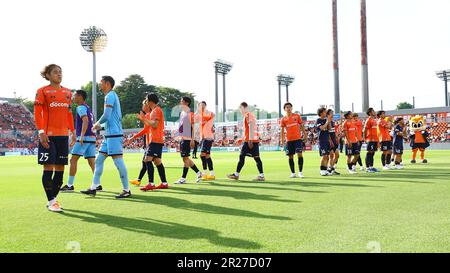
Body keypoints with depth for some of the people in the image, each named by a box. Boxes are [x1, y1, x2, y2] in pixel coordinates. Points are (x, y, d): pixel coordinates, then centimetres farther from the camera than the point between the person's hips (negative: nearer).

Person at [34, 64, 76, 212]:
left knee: (60, 168, 6)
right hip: (48, 135, -5)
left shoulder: (67, 92, 14)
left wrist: (73, 132, 14)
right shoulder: (42, 91, -1)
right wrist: (41, 132, -16)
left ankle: (53, 198, 17)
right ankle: (51, 201, 1)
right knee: (48, 167, -5)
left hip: (63, 135, 5)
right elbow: (37, 113, -6)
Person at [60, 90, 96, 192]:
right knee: (92, 162, 7)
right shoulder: (87, 108, 22)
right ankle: (98, 185, 5)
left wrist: (81, 136, -27)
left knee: (73, 160, -4)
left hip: (84, 138, -9)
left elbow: (85, 121, -22)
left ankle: (70, 185, -2)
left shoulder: (81, 107, -6)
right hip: (92, 137, 9)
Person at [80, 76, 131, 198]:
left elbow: (106, 115, -19)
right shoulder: (111, 95, 21)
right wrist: (100, 126, 18)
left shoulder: (110, 95, -9)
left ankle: (126, 190, -2)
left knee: (118, 161, -7)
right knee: (99, 160, 11)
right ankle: (93, 188, 15)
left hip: (114, 134, -10)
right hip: (109, 134, 10)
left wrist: (98, 123, -1)